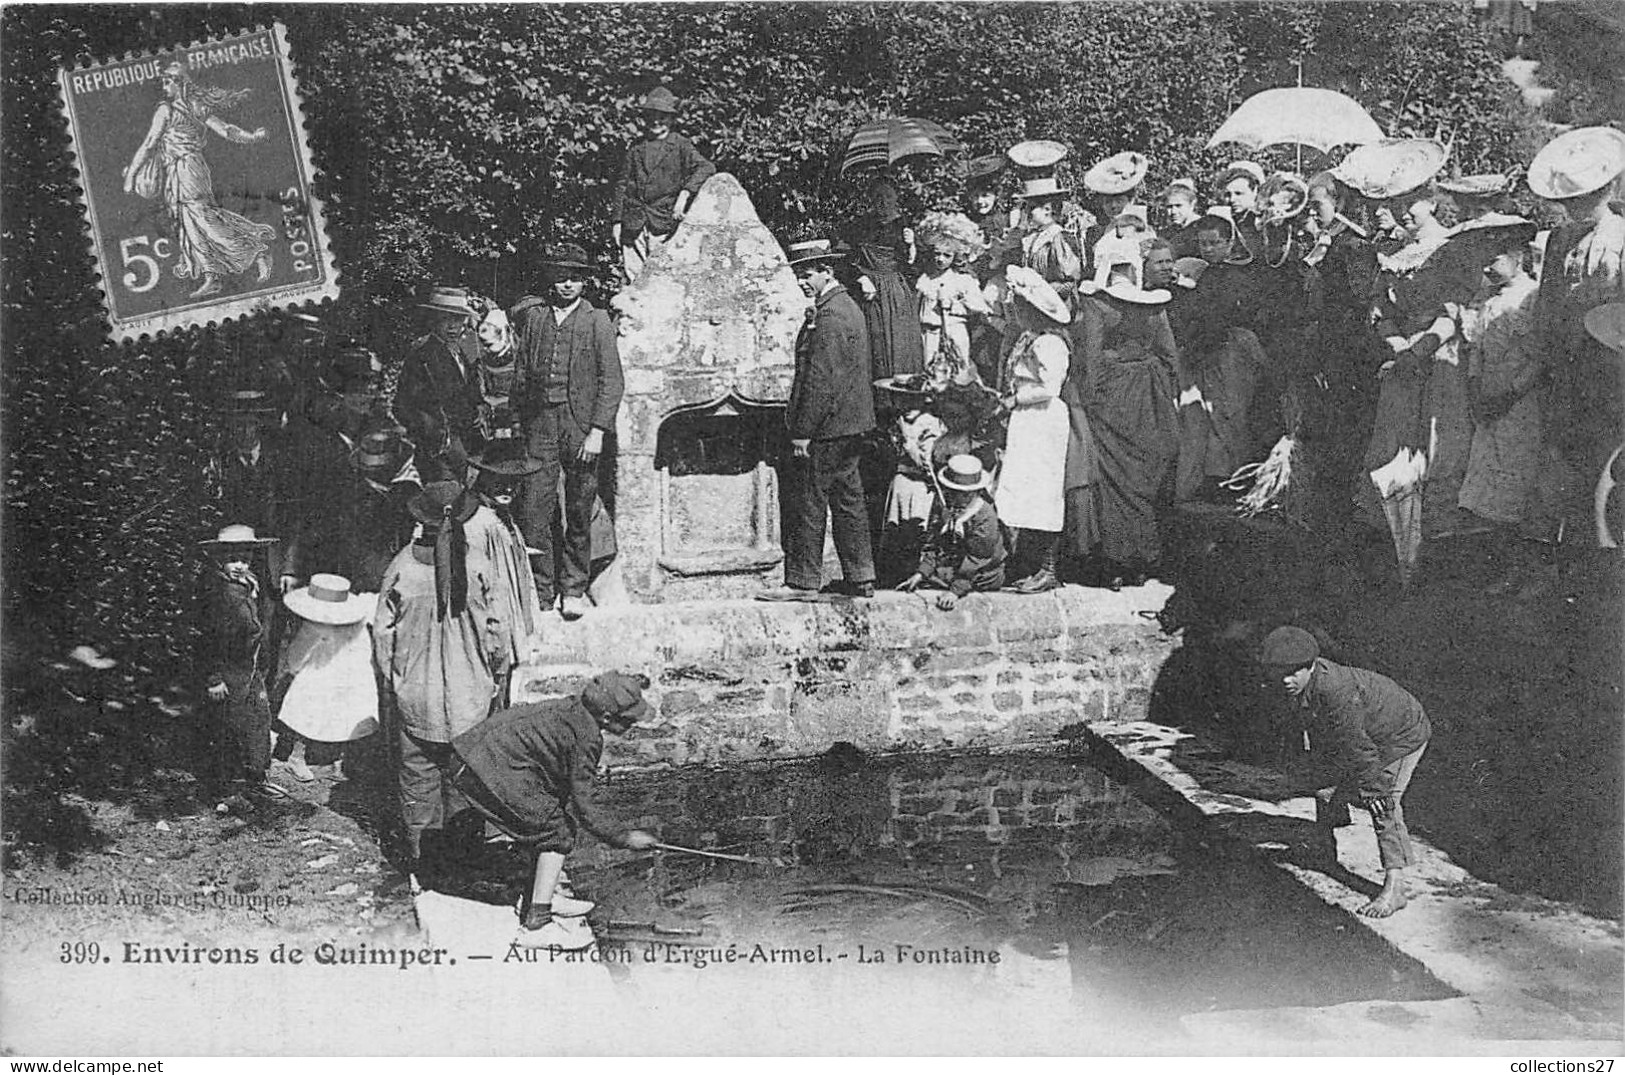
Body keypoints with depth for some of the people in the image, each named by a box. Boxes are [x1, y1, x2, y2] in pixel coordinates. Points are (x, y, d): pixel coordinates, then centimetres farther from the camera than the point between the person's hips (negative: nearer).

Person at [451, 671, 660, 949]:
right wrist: (623, 837, -7)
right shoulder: (587, 736, -16)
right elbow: (583, 804, -14)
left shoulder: (572, 708, 11)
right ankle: (536, 925, -8)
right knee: (555, 832, -4)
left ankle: (540, 898, 30)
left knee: (549, 824, 18)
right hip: (492, 771, -10)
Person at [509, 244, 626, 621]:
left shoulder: (598, 321, 2)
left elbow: (612, 381, -3)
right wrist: (519, 418, 7)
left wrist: (598, 432, -11)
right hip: (540, 423, 2)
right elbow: (522, 373, 15)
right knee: (533, 509, -4)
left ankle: (573, 589, 16)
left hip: (582, 424, -2)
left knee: (579, 514, 5)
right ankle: (541, 589, 7)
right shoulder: (531, 315, 9)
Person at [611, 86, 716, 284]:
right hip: (633, 225, 3)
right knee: (633, 276, -3)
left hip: (664, 222, -3)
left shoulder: (680, 145, 5)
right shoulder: (636, 150, 15)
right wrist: (617, 221, 10)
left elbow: (706, 167, -9)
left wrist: (685, 193, -21)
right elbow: (622, 186, 18)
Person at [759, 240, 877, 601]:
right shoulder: (849, 307, 15)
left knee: (806, 503, -4)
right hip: (850, 426, 10)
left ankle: (802, 582, 0)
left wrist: (803, 432, -19)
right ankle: (860, 578, 18)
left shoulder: (829, 317, -18)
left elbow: (820, 379, -22)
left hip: (825, 427, -10)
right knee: (848, 500, 13)